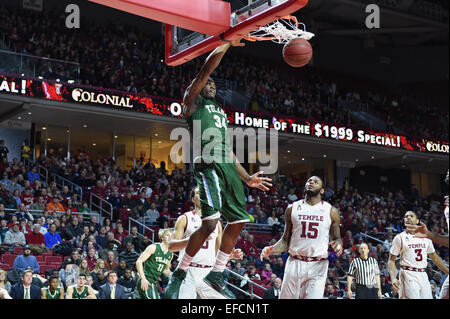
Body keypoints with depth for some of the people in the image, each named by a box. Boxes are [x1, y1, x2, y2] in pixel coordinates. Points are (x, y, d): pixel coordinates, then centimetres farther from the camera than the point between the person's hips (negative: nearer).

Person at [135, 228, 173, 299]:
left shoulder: (170, 254, 12)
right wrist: (143, 278, -20)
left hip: (153, 282, 8)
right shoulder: (153, 248, -9)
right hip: (145, 281, -8)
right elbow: (139, 261, -11)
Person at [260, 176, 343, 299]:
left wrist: (338, 244, -11)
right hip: (295, 263, 2)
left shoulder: (331, 211, 5)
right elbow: (286, 240, 12)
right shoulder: (293, 208, 8)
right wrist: (272, 249, -7)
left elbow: (336, 238, 14)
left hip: (318, 265, -1)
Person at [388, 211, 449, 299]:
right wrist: (393, 278, -17)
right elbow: (391, 260, -2)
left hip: (423, 275, 5)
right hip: (408, 275, -5)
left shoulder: (425, 237, 12)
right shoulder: (399, 238, -1)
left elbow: (434, 257, 20)